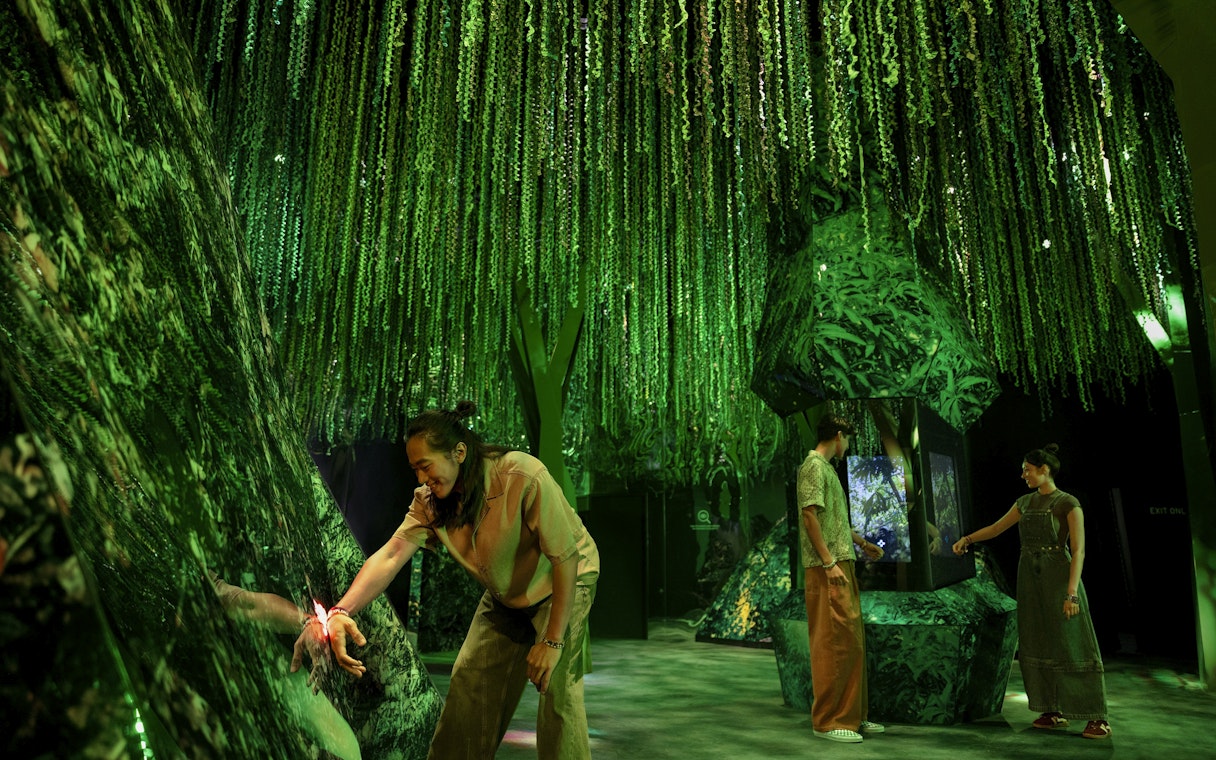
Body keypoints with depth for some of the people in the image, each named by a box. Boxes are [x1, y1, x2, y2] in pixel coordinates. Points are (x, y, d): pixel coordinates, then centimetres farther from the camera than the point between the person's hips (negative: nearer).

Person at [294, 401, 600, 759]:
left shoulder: (524, 478, -35)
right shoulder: (430, 501, -16)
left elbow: (566, 558, -30)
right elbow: (390, 556, -26)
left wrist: (553, 640, -27)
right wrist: (341, 612, -42)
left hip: (565, 581, -5)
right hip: (506, 593, 6)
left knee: (556, 686, -16)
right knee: (468, 680, 7)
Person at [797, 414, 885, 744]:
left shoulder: (827, 468, 20)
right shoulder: (814, 466, -10)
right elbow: (810, 516, -18)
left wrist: (863, 544, 35)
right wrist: (829, 562, -20)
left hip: (841, 565, 10)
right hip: (827, 569, -10)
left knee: (852, 640, 13)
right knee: (834, 641, -7)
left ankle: (852, 714, 21)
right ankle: (827, 720, 1)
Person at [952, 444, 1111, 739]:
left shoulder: (1069, 504, -9)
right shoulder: (1026, 502, 10)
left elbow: (1078, 550, -15)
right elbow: (996, 528, 17)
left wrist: (1072, 592, -22)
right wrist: (967, 538, 3)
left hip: (1059, 579, -6)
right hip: (1030, 579, 7)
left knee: (1073, 646, -4)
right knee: (1038, 645, 7)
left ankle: (1098, 718, 5)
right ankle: (1054, 712, 15)